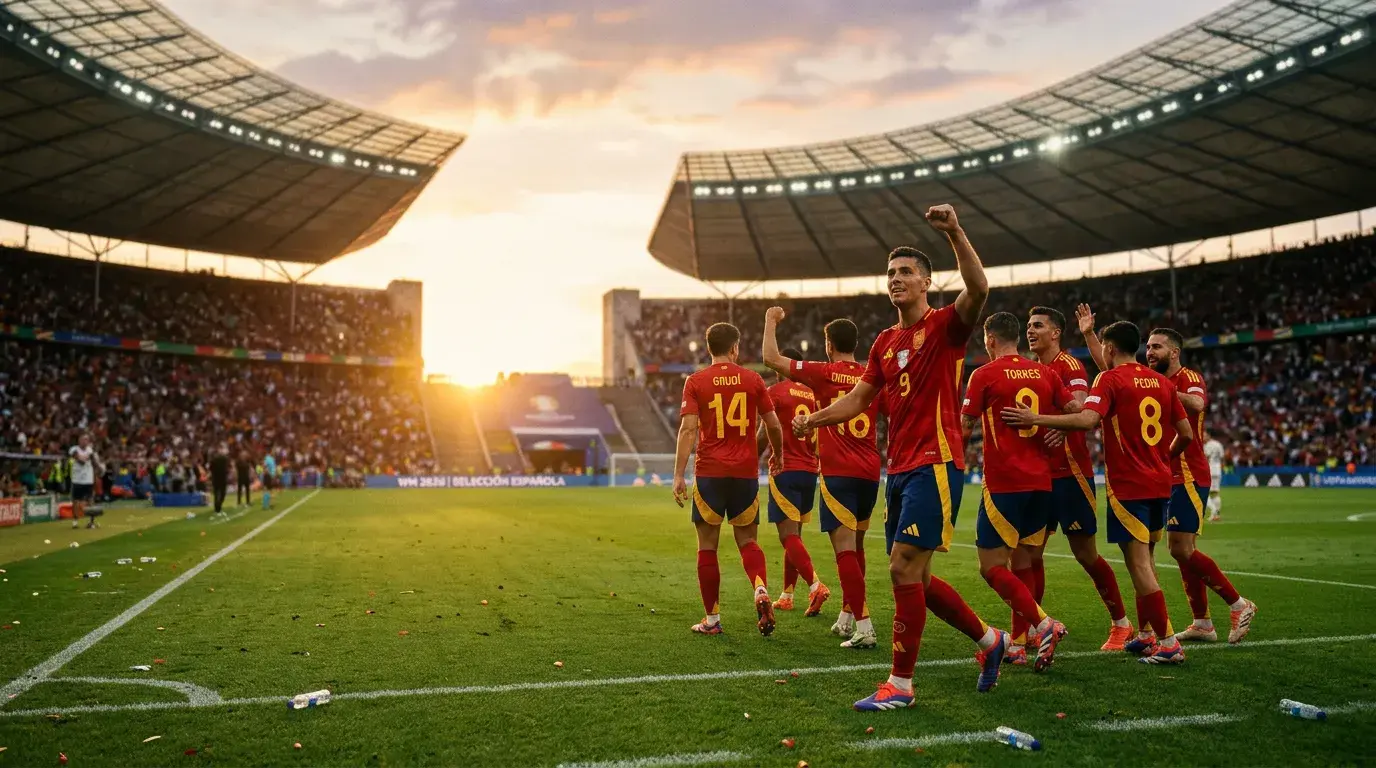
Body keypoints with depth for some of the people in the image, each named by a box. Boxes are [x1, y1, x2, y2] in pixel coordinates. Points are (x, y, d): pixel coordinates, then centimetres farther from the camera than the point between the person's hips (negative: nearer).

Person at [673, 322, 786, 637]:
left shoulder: (695, 382, -1)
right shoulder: (752, 379, 4)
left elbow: (688, 428, -10)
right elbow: (773, 425, 6)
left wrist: (679, 475, -10)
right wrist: (777, 455, 24)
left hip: (709, 473, -1)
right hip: (746, 472, 2)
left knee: (707, 546, 8)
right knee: (747, 541, 14)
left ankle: (712, 619, 12)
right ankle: (761, 591, -13)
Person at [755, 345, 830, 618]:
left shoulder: (775, 392, -5)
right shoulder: (813, 395, 13)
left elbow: (765, 435, -10)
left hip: (785, 471, -6)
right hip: (810, 471, 6)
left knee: (789, 535, -9)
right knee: (794, 534, 14)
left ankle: (815, 585, -26)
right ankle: (786, 596, 19)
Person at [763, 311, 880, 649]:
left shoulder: (824, 373, -5)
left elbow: (771, 357, -4)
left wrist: (771, 321, 11)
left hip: (838, 473, -6)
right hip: (870, 473, 6)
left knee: (845, 549, -6)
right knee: (855, 545, 19)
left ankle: (864, 627, -12)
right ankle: (847, 617, 29)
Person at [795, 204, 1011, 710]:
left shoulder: (944, 326, -5)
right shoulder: (885, 341, 16)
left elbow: (978, 289, -26)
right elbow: (859, 399, 20)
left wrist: (955, 233, -33)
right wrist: (814, 419, 8)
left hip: (935, 465, -8)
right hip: (899, 469, 8)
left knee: (904, 569, -11)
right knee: (915, 577, 12)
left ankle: (901, 684, 0)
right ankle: (990, 640, 32)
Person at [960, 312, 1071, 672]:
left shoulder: (985, 374, -6)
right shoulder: (1044, 373, 8)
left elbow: (965, 426, -1)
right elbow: (1076, 411, 6)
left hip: (1004, 483, -6)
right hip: (1041, 481, 6)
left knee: (991, 567, -2)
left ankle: (1042, 624, -17)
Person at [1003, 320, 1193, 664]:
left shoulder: (1110, 379, -9)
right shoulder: (1162, 382, 11)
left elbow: (1087, 419, -26)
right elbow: (1186, 433, 12)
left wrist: (1035, 419, -23)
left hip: (1128, 485, -7)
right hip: (1160, 483, 7)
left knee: (1139, 563, -3)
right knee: (1144, 558, 18)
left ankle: (1167, 643, -2)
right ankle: (1146, 633, 25)